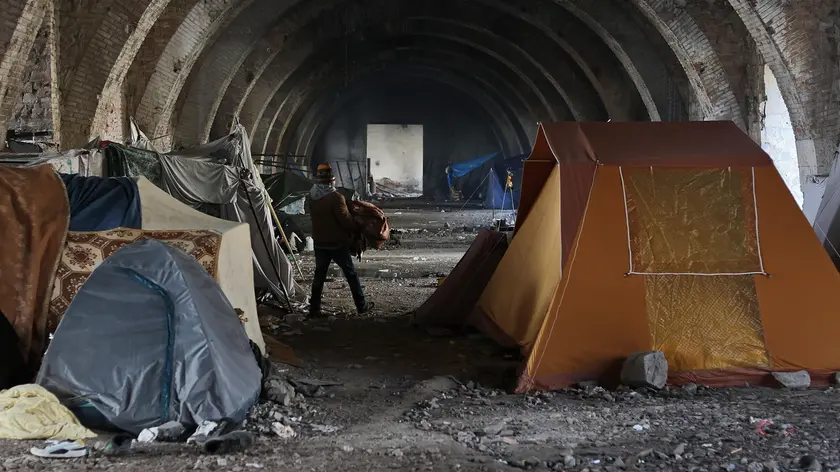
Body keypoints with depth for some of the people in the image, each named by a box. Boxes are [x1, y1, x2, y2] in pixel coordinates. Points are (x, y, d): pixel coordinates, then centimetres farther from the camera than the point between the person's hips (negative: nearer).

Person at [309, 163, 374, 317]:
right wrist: (356, 228, 2)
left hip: (320, 243, 5)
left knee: (319, 275, 12)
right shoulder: (335, 198, -21)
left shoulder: (312, 197, 0)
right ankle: (362, 306, 15)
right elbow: (346, 220, -18)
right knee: (351, 274, 7)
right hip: (338, 244, -5)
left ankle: (314, 308, 12)